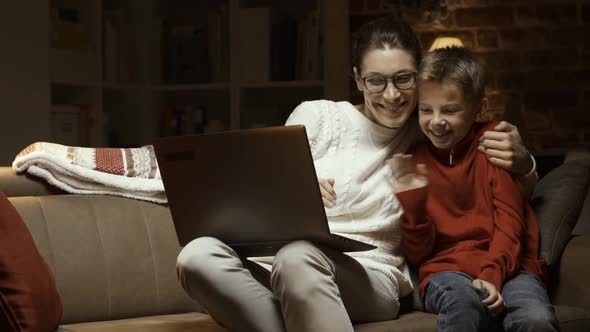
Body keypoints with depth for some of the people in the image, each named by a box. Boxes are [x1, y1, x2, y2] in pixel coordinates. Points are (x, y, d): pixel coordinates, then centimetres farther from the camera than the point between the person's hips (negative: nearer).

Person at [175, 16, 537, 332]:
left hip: (372, 278, -2)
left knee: (298, 256, -39)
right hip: (283, 267, 3)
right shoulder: (316, 117, 11)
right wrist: (294, 187, -18)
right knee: (199, 255, -32)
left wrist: (520, 160, -7)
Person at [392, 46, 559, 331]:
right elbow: (417, 254, 7)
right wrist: (411, 201, -11)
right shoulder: (414, 159, 9)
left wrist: (492, 275, -17)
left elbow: (509, 222, 0)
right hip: (445, 268, 0)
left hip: (506, 265, 0)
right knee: (464, 301, -37)